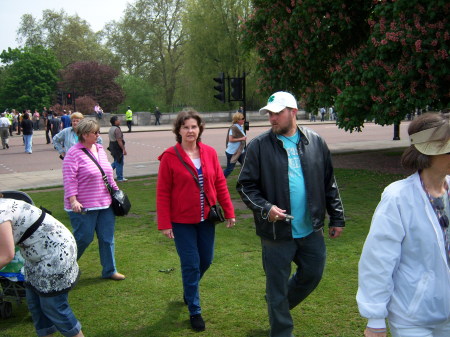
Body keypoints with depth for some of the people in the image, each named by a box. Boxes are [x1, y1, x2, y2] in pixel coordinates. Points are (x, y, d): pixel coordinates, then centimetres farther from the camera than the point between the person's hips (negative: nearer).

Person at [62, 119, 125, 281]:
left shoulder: (100, 149, 10)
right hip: (84, 207, -7)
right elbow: (69, 179, -17)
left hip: (105, 204, 7)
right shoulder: (73, 153, -12)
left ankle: (109, 270, 23)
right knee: (83, 238, 2)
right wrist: (73, 201, -23)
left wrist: (115, 190, 19)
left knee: (107, 238, 11)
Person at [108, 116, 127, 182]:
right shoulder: (117, 129, -20)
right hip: (118, 148, -9)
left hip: (112, 148, 9)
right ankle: (120, 178, 8)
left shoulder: (111, 129, 11)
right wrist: (124, 149, -21)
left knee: (116, 162, 21)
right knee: (119, 163, 1)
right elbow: (119, 140, -24)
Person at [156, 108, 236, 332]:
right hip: (182, 221, -4)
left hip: (206, 219, 4)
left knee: (206, 260, 15)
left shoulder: (210, 153, 0)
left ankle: (189, 289, 46)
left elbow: (220, 184, 4)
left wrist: (229, 212, 3)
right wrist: (164, 224, -11)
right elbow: (162, 193, -9)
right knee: (191, 264, 2)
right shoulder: (170, 156, -10)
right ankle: (194, 311, 19)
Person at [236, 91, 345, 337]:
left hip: (311, 229, 4)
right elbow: (246, 186, -6)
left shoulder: (315, 142, 2)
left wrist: (337, 218, 9)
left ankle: (279, 305, 43)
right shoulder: (259, 146, -7)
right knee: (278, 285, 8)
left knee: (313, 275, 18)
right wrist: (265, 208, -22)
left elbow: (329, 184, 8)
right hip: (276, 232, -3)